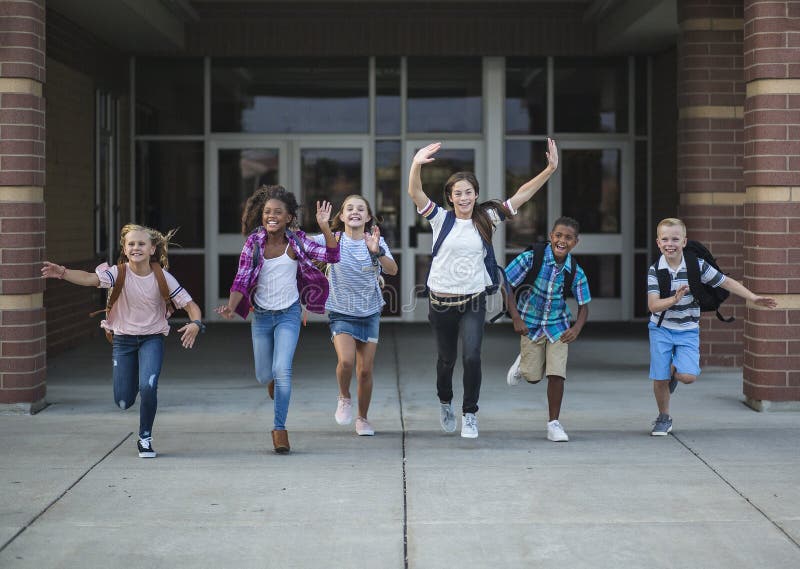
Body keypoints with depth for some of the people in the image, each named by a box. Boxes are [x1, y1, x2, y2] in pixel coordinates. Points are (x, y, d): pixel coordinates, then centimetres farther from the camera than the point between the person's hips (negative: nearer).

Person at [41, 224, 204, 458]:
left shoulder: (162, 278, -11)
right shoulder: (119, 273, -13)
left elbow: (190, 304, -9)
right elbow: (90, 278, -31)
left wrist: (195, 324, -31)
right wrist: (62, 272, -50)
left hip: (152, 338, -1)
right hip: (123, 339, 1)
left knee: (148, 386, -24)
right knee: (123, 402, 3)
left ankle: (145, 438, -1)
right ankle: (134, 380, 42)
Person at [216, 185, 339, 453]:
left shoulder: (296, 241, -9)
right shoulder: (254, 243, -9)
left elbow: (332, 255, -16)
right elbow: (241, 280, -10)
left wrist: (324, 227, -29)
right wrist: (231, 307, -26)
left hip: (289, 314, -1)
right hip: (261, 315, 2)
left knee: (282, 370, -17)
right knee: (264, 376, 11)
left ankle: (280, 428, -5)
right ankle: (275, 378, 51)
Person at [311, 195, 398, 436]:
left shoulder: (375, 240, -6)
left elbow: (392, 270, -19)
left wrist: (377, 251, -37)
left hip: (370, 312, 2)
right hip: (341, 312, -1)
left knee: (365, 370, 3)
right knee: (346, 360, -22)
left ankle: (362, 419, 22)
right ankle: (344, 398, 9)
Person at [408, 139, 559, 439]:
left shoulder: (486, 219, 1)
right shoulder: (441, 219, -2)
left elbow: (521, 195, -2)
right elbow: (414, 193, -15)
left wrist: (550, 169, -11)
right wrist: (416, 164, -33)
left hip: (473, 303, 0)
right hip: (441, 301, 0)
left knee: (471, 356, -16)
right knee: (446, 359, 15)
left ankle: (470, 413, 1)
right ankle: (445, 403, 43)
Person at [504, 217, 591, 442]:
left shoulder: (576, 272, -12)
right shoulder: (530, 258, -20)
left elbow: (583, 306, -1)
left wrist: (576, 329, -20)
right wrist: (516, 318, -21)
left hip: (558, 327, 1)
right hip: (531, 324, -1)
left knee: (557, 374, -10)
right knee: (533, 377, 2)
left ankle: (553, 423, 5)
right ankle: (523, 362, 39)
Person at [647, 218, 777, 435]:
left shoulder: (697, 265, -9)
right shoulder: (655, 270, -11)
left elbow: (726, 282, -1)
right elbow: (653, 305, -17)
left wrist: (753, 298, -6)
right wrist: (674, 299, -35)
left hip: (687, 331, 0)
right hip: (661, 329, 0)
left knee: (688, 376, -18)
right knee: (659, 380, 1)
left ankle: (674, 370, 20)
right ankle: (664, 418, 27)